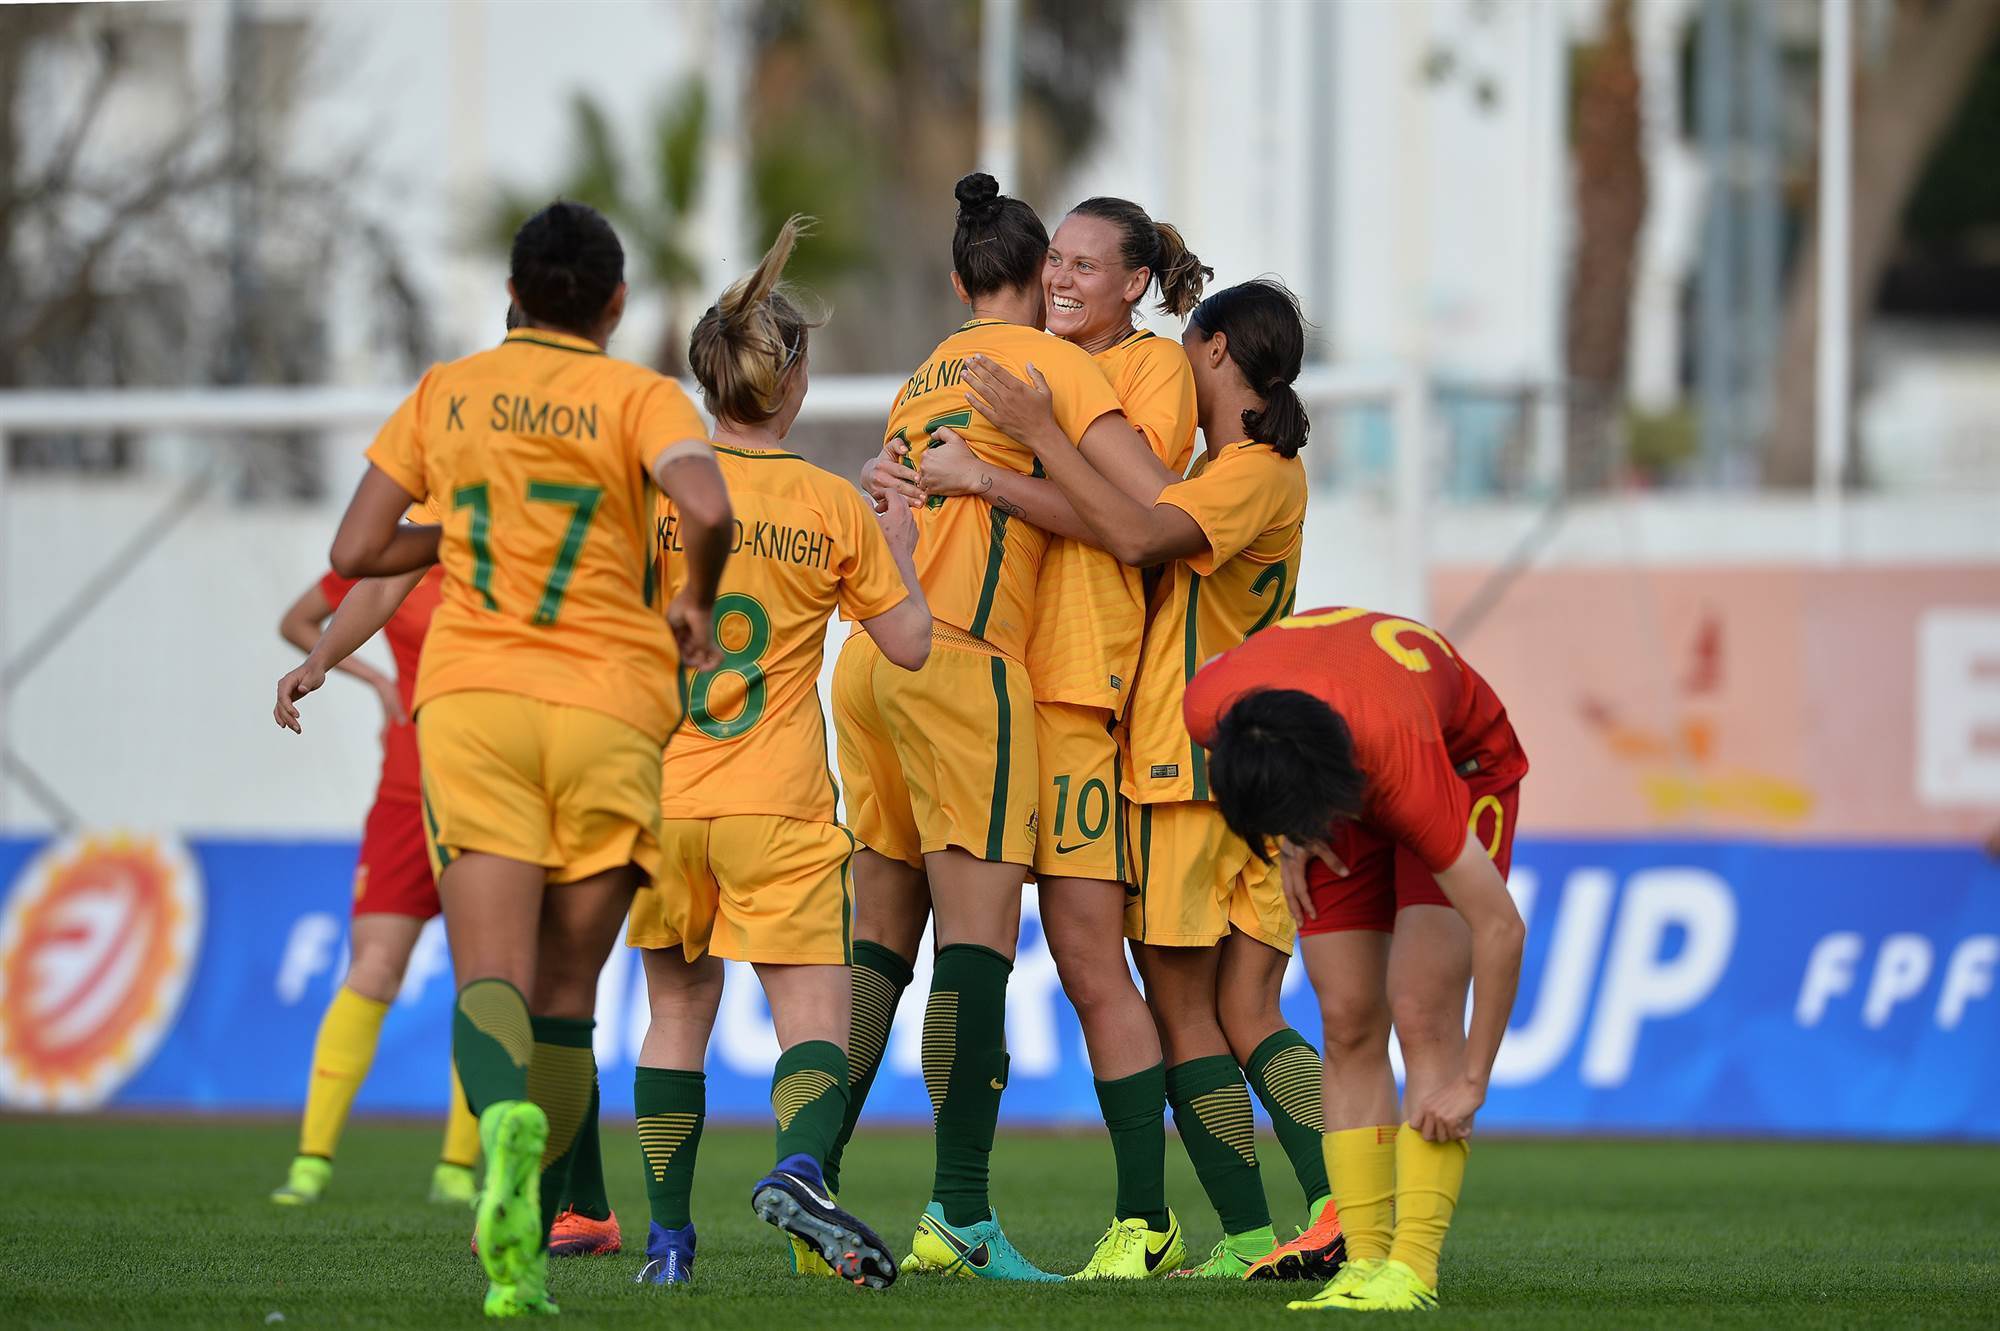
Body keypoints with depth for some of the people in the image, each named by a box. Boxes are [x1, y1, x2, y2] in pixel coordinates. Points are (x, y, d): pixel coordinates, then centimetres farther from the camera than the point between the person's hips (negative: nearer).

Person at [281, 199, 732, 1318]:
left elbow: (356, 554, 13)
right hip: (611, 710, -1)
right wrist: (697, 600, 3)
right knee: (567, 995, 11)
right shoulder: (639, 397, 3)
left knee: (493, 974, -11)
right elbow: (708, 510, -16)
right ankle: (530, 1252, 7)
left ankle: (507, 1117, -45)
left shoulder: (447, 396, 13)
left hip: (473, 697, 1)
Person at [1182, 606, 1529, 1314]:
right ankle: (1366, 1261, -6)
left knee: (1422, 1012, -18)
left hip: (1466, 767, -4)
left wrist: (1471, 1082, -29)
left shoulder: (1404, 756, -44)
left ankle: (1413, 1269, -20)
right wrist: (1289, 838, -10)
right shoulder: (1208, 706, -33)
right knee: (1349, 1025, -6)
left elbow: (1500, 928, -37)